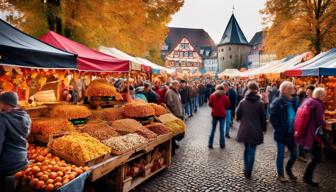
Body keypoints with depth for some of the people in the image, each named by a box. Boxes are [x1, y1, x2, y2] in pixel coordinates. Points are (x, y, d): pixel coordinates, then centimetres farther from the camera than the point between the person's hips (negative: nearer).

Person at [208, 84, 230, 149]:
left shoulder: (212, 95, -6)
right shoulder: (225, 97, -7)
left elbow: (210, 104, 1)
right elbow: (227, 105, 0)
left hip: (215, 114, 1)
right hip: (222, 114, -1)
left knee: (213, 129, 10)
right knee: (222, 129, 9)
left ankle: (210, 144, 12)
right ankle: (222, 144, 15)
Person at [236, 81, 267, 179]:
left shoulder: (243, 102, -6)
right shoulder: (260, 103, -8)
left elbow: (237, 115, -1)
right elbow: (263, 118, -3)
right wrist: (264, 128, 10)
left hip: (244, 129, 2)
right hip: (256, 130, -2)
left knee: (247, 149, 20)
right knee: (252, 150, 6)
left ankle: (246, 168, 28)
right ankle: (248, 172, 8)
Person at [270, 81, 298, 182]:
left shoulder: (293, 101, 7)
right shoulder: (277, 102, -11)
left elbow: (296, 116, 14)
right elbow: (273, 117, -13)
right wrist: (278, 129, -16)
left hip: (291, 133, 6)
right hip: (281, 133, -6)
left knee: (294, 154, 12)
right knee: (281, 154, 7)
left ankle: (288, 169, 38)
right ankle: (280, 174, 25)